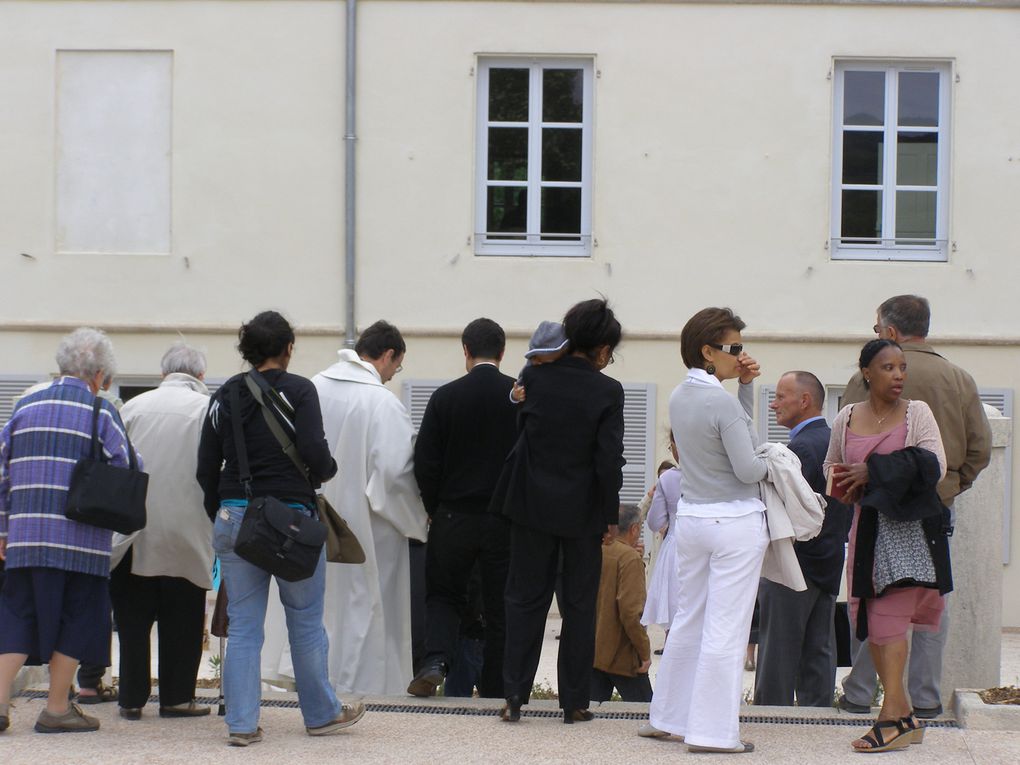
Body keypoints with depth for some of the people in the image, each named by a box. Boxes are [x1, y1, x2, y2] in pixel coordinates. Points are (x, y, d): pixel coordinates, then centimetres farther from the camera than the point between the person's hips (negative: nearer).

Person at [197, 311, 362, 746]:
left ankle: (241, 724, 5)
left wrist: (219, 515, 19)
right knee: (306, 622, 10)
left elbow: (206, 468, 7)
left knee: (243, 626, 7)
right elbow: (314, 454, -15)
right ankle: (321, 714, 22)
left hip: (234, 517, 4)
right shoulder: (298, 391, -6)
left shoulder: (225, 396, 7)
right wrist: (327, 471, 8)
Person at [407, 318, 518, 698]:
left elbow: (425, 463, -4)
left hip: (454, 516, 0)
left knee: (443, 595, 14)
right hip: (506, 519, 0)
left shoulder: (446, 396, -5)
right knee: (500, 606, 9)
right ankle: (494, 691, 12)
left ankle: (435, 660, -9)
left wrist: (435, 510, 10)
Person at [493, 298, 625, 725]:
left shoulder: (535, 376, -4)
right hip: (582, 510, -2)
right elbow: (609, 460, -11)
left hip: (532, 504, 2)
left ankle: (515, 695, 4)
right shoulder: (607, 392, -11)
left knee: (525, 599, 9)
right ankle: (574, 702, 10)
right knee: (579, 605, 8)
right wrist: (610, 516, -2)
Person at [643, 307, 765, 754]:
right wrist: (771, 462, 2)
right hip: (736, 523, -8)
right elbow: (747, 469, -18)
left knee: (688, 621, 17)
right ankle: (712, 731, -2)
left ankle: (666, 717, 24)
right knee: (726, 630, -3)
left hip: (691, 519, 8)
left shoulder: (679, 397, 7)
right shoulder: (722, 402, -19)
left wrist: (744, 384, 8)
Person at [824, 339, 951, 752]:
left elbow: (935, 466, -11)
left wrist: (874, 473, -14)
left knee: (889, 615, -12)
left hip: (909, 524, -5)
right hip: (868, 525, 5)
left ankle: (892, 716, -13)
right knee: (872, 620, 4)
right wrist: (844, 487, 0)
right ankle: (904, 714, 13)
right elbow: (830, 468, 23)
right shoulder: (846, 419, 9)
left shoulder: (917, 412, -1)